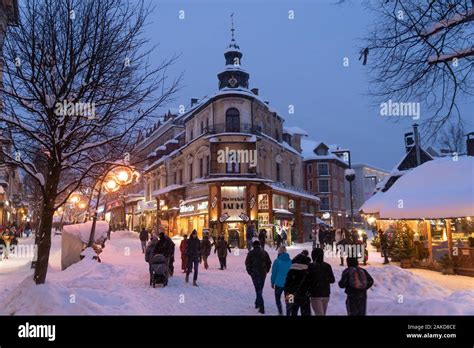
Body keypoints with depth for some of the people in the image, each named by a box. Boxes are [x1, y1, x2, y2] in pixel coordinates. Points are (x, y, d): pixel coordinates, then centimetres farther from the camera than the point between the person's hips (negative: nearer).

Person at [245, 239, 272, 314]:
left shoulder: (251, 253, -7)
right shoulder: (264, 252, 3)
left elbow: (247, 263, -7)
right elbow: (269, 262, 5)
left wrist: (249, 272, 5)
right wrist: (266, 271, 14)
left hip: (254, 274, -3)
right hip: (263, 274, 4)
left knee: (258, 290, -2)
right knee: (260, 289, 20)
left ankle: (262, 308, -9)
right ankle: (257, 303, 34)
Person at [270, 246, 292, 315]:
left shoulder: (277, 261, -10)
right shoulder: (290, 261, -1)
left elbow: (274, 273, -6)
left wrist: (272, 282, 5)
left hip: (279, 283, -2)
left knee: (277, 297, 15)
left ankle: (280, 312, 2)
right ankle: (288, 313, 11)